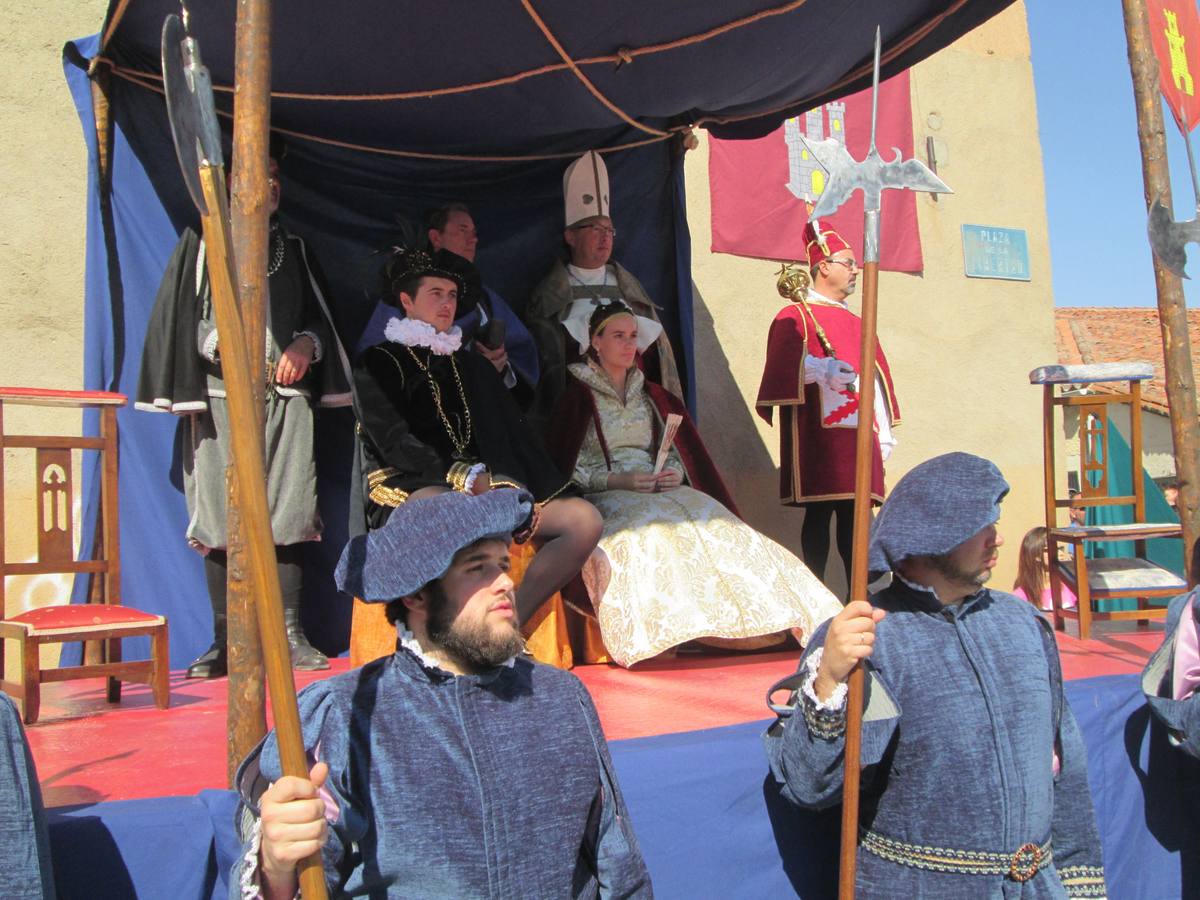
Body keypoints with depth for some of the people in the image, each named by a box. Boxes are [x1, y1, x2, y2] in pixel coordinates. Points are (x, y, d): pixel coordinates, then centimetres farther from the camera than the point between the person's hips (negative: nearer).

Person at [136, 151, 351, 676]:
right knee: (222, 520, -4)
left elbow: (319, 315, 19)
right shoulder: (205, 240, 9)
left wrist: (305, 344, -1)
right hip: (222, 397, -2)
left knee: (288, 514, -4)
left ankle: (291, 636, 1)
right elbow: (183, 318, 3)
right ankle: (225, 642, 2)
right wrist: (223, 344, -12)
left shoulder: (293, 246, 19)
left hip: (286, 394, 3)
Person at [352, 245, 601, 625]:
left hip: (485, 489, 6)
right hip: (411, 490, -5)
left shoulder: (472, 366, 29)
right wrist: (466, 477, -18)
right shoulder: (378, 364, 12)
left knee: (584, 518, -19)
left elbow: (515, 434, 19)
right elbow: (394, 443, -5)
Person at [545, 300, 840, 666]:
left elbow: (676, 452, 19)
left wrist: (673, 473, -4)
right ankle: (671, 631, -43)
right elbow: (564, 468, -3)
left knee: (710, 519, -26)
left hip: (658, 490, 5)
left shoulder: (651, 396, 22)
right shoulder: (576, 396, 4)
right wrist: (617, 480, -15)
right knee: (655, 525, -37)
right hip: (603, 498, -5)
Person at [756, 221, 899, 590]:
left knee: (855, 515, 7)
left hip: (857, 434, 7)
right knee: (818, 514, -6)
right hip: (819, 435, -7)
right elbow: (781, 369, -15)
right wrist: (824, 370, -29)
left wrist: (885, 433, 17)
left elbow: (877, 378, 22)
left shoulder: (856, 323, 23)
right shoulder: (795, 317, 0)